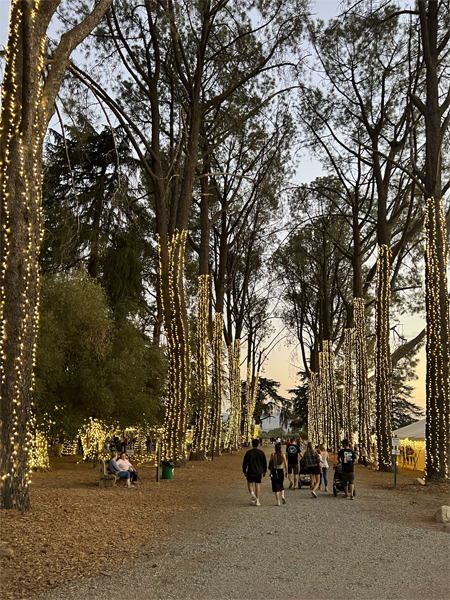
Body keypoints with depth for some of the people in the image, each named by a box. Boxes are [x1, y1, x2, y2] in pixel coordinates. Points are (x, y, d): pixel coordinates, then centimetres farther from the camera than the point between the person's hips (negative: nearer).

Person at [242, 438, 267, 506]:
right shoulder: (261, 452, -1)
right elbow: (265, 462, 6)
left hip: (250, 472, -2)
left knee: (250, 483, 15)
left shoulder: (248, 452, -7)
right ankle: (257, 501, 9)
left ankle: (252, 494, -12)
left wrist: (244, 471, 8)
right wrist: (264, 471, 17)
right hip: (259, 472, 2)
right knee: (258, 485, 8)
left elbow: (245, 463, -4)